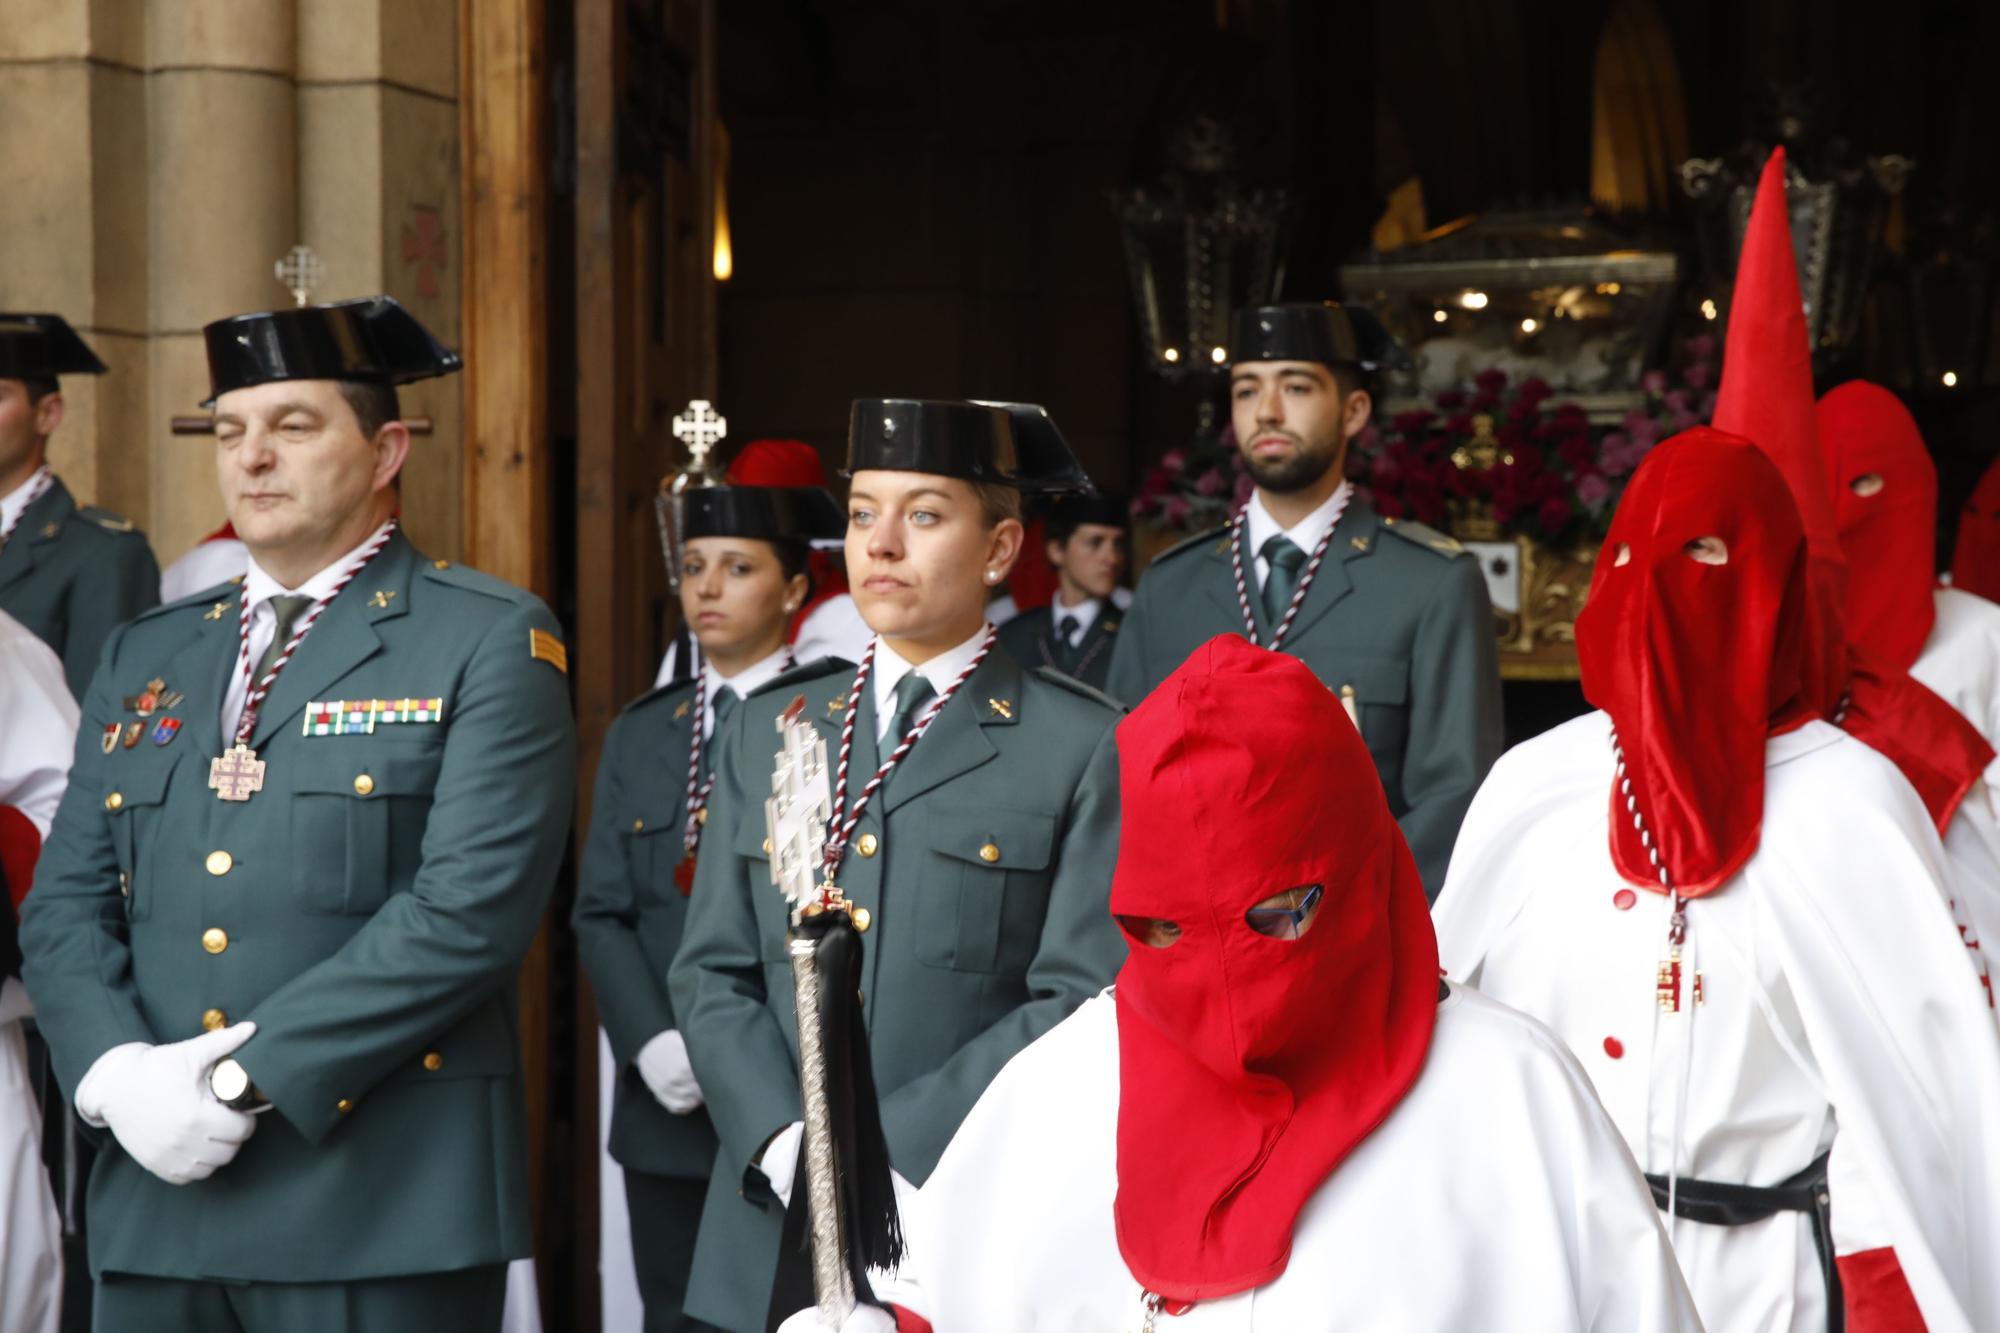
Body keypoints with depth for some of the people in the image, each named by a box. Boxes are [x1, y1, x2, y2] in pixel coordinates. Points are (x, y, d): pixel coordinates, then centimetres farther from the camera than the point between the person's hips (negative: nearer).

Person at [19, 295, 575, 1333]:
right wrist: (115, 1072, -8)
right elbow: (66, 904, 12)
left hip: (382, 1213, -5)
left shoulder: (490, 643, -2)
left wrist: (243, 1074, -16)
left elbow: (471, 907, -13)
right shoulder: (142, 657, 16)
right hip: (156, 1202, 5)